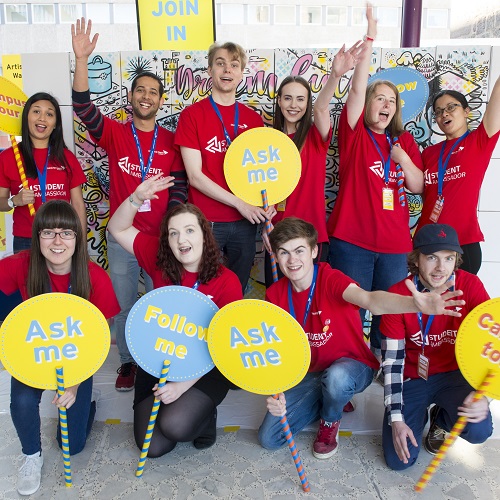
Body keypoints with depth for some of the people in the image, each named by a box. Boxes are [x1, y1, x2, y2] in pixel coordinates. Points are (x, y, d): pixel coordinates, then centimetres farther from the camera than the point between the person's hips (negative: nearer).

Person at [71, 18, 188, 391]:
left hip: (160, 237, 0)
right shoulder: (114, 133, 1)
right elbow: (83, 106, -14)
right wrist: (82, 59, -25)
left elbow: (179, 188, 2)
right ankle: (128, 362, 28)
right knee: (123, 304, 9)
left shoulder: (170, 142, 3)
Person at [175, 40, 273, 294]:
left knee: (239, 290, 14)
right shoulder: (192, 114, -3)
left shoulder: (253, 119, 8)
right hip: (206, 221, -3)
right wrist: (240, 204, -13)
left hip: (246, 221, 4)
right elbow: (195, 176, -9)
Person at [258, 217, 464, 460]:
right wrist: (274, 392, -30)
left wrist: (415, 304, -65)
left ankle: (330, 421, -3)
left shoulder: (330, 278, -23)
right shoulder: (275, 295, -9)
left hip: (353, 365, -4)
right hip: (311, 373, 4)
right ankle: (330, 399, 16)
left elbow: (369, 300, -44)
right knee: (269, 438, -6)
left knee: (336, 377, -41)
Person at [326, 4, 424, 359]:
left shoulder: (405, 141, 11)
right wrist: (369, 39, -17)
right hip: (352, 239, -3)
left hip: (395, 242, 4)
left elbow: (418, 187, 9)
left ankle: (382, 358, 28)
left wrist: (405, 161, -9)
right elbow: (358, 88, -12)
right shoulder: (354, 134, 1)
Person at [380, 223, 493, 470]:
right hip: (412, 377, -1)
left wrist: (483, 393, -32)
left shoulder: (470, 286, -15)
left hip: (454, 374, 1)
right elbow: (392, 360, -14)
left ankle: (441, 418, 10)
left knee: (478, 429, -28)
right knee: (399, 459, -10)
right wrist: (396, 418, -17)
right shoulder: (398, 294, -17)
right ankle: (420, 414, 24)